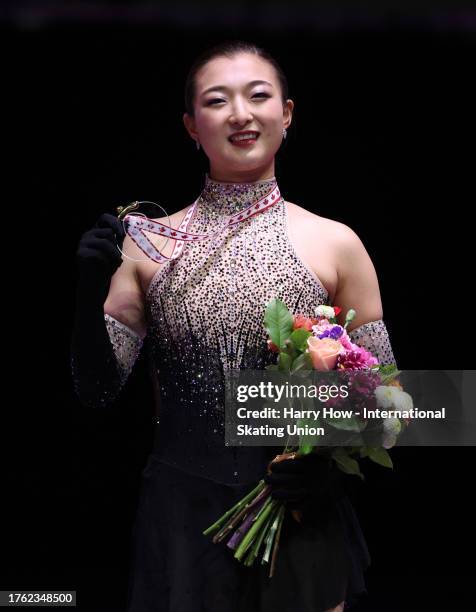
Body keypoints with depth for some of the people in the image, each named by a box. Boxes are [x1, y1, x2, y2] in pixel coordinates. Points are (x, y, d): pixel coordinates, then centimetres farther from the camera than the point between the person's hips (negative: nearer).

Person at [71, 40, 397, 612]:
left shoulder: (335, 244, -2)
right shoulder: (148, 244, 0)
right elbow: (97, 389, 2)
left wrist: (333, 460, -15)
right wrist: (90, 290, -13)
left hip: (301, 520, 0)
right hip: (182, 519, 0)